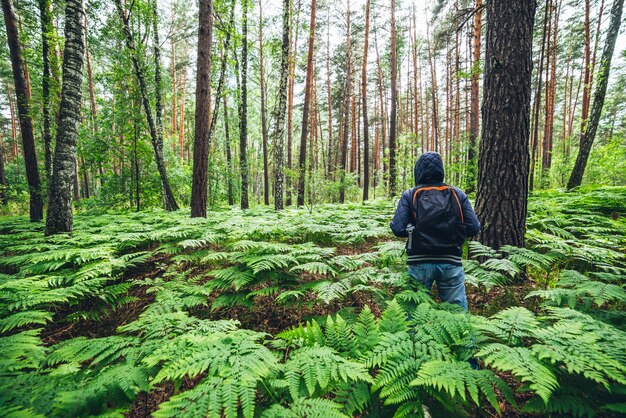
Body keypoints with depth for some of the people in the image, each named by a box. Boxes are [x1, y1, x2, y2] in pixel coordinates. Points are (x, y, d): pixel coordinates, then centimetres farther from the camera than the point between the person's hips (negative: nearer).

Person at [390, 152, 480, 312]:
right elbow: (473, 228, -1)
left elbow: (398, 229, -12)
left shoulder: (409, 195, -4)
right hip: (451, 262, 2)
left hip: (420, 263, -1)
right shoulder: (458, 194, 2)